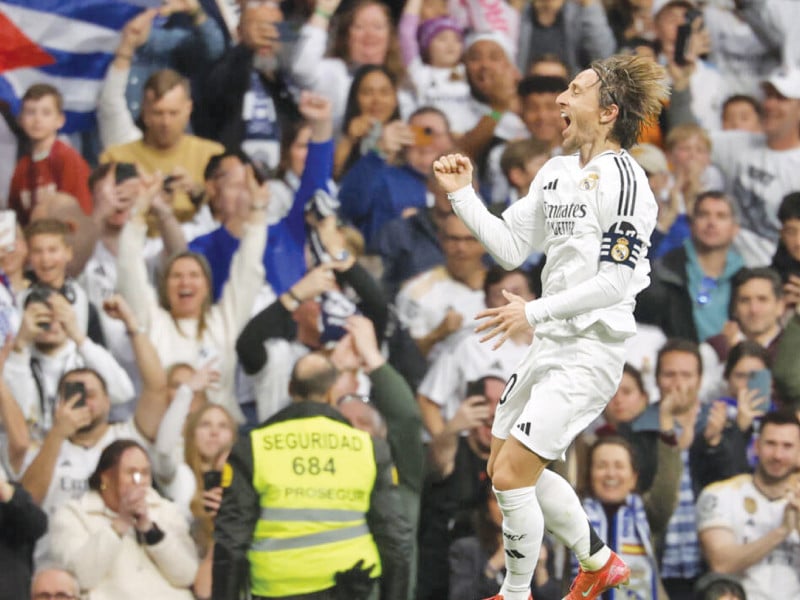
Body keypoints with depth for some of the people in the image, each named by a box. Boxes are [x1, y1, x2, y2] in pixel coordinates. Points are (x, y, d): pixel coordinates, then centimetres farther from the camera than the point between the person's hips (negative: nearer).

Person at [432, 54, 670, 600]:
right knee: (505, 468, 16)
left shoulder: (621, 178, -15)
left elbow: (615, 282, -20)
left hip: (591, 351, -10)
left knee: (512, 474, -12)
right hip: (551, 345, 10)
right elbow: (511, 247, 17)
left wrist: (536, 311, -22)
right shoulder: (557, 171, 12)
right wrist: (462, 194, 7)